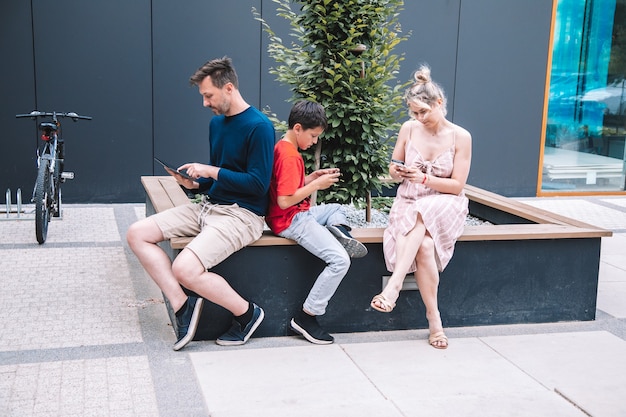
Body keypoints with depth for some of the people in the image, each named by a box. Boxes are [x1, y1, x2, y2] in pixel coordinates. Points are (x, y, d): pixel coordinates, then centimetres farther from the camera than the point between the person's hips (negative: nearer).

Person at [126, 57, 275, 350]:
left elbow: (258, 183, -18)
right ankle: (182, 305, -3)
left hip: (241, 214, -9)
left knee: (185, 269, -27)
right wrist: (195, 183, 0)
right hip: (208, 205, 9)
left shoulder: (259, 126, -14)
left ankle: (246, 313, -3)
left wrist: (211, 171, -16)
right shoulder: (217, 122, 12)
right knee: (137, 233, -4)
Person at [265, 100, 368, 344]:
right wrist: (316, 184, -18)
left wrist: (312, 177, 6)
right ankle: (306, 317, -12)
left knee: (336, 209, 33)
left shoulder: (282, 148, 11)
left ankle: (338, 230, -2)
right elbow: (285, 200, -27)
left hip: (298, 214, 11)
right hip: (290, 221, -11)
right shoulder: (290, 156, -20)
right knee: (340, 260, -20)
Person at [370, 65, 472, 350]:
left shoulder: (460, 137, -6)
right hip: (408, 203, 2)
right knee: (424, 244, -30)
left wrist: (423, 178, -20)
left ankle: (394, 285, -41)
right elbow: (393, 170, 11)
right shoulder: (408, 129, 2)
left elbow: (457, 185, -6)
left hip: (445, 205, -1)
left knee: (420, 218, -38)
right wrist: (398, 171, -13)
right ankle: (434, 320, -24)